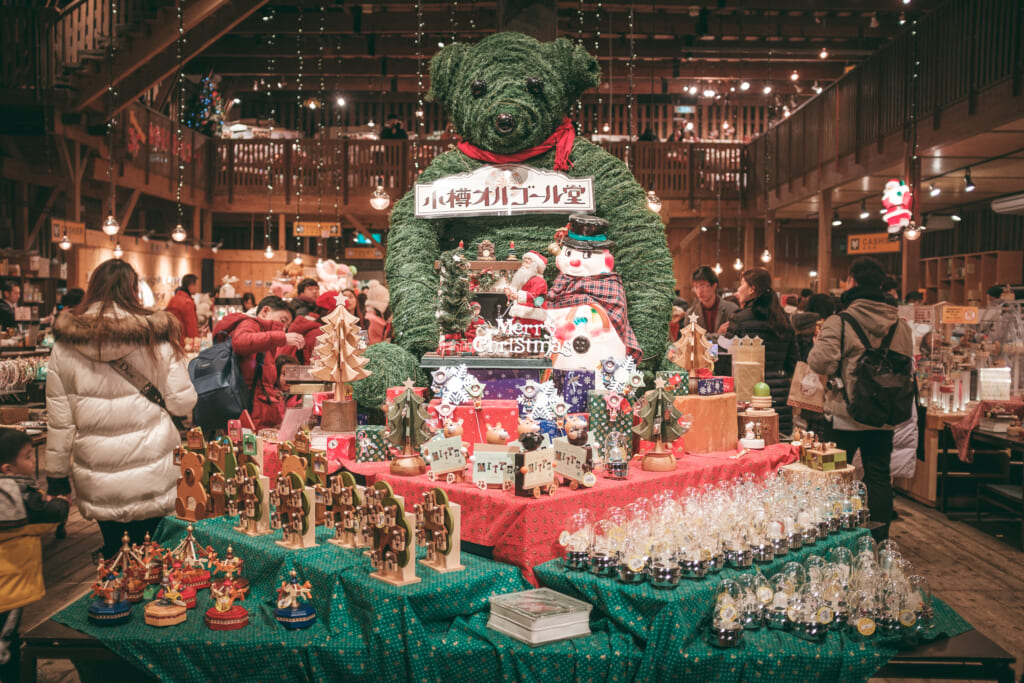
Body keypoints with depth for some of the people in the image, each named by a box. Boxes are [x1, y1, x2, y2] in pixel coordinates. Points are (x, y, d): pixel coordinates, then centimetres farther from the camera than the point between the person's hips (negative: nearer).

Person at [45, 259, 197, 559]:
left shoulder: (65, 344, -3)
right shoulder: (154, 336, -10)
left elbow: (59, 418, 1)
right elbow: (182, 402, -7)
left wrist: (57, 473, 11)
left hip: (97, 484, 2)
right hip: (150, 478, -2)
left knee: (112, 549, 19)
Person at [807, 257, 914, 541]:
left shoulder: (839, 322, -14)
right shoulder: (901, 326, 2)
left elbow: (821, 362, -20)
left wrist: (818, 342, -2)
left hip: (845, 415, -4)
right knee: (879, 477, 12)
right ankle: (879, 542, 17)